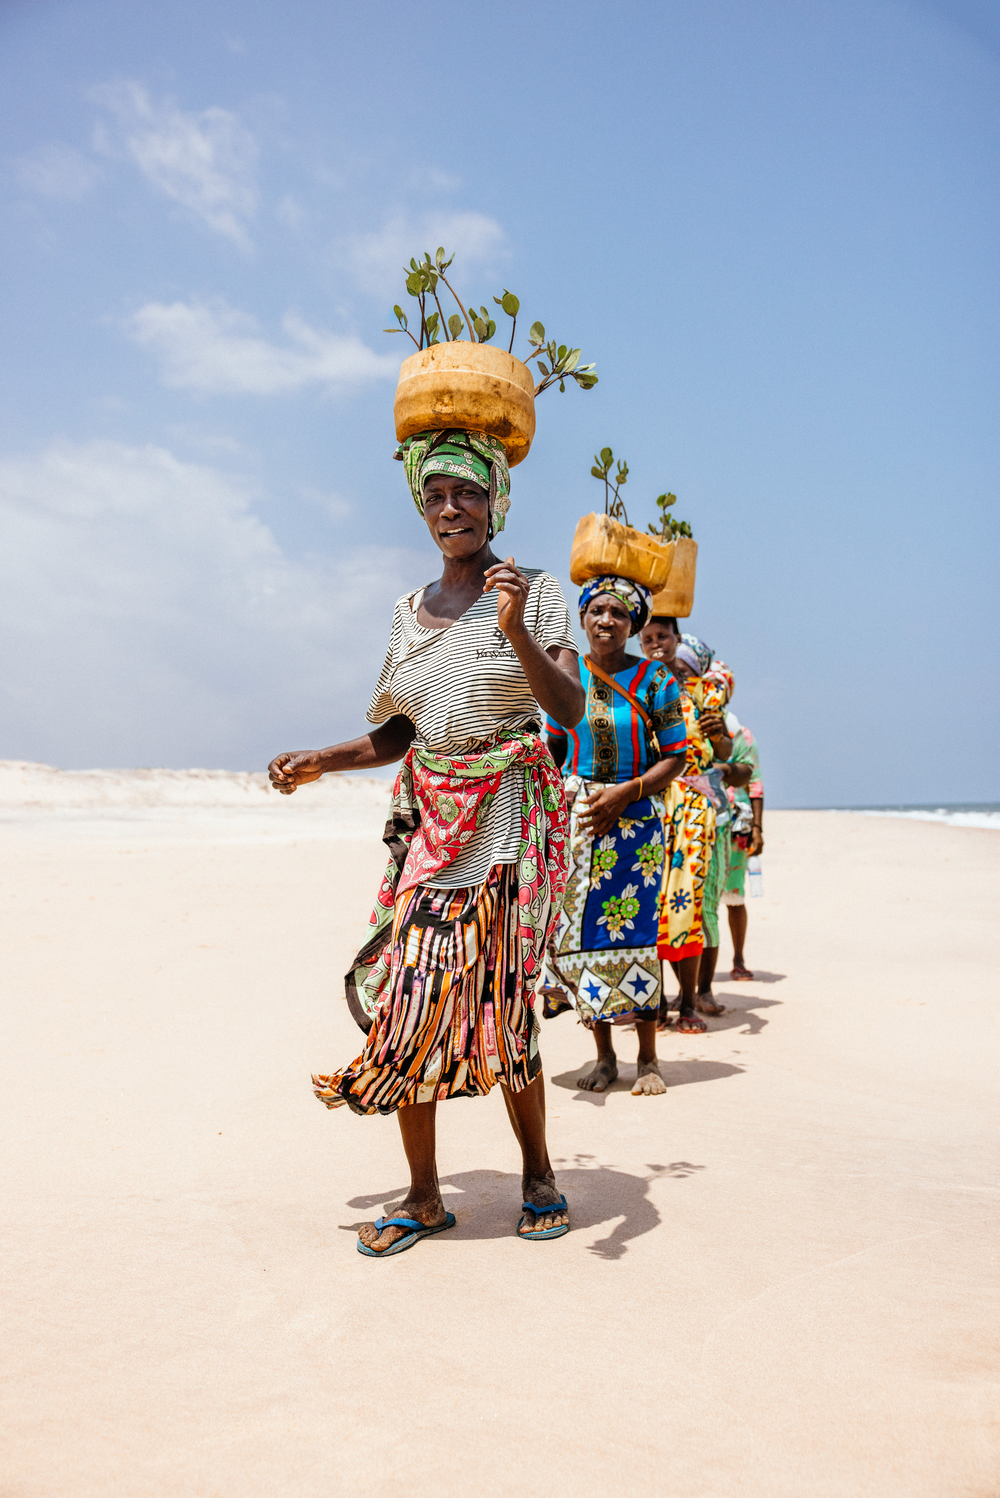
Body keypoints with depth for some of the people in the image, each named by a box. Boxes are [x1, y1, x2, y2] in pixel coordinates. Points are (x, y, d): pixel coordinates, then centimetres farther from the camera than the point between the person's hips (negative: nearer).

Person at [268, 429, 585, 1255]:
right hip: (430, 816, 5)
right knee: (410, 996, 0)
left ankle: (538, 1174, 20)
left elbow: (570, 708, -13)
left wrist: (516, 632, -25)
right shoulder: (412, 609, 14)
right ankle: (423, 1196, 14)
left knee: (500, 997, -3)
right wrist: (319, 761, 9)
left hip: (510, 813, -4)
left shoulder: (536, 591, -1)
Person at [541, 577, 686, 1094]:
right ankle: (604, 1056, 18)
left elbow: (675, 757, -3)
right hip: (574, 817, 3)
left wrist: (625, 793, -15)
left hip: (635, 817, -2)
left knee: (633, 932, -3)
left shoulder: (655, 681, -3)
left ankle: (648, 1058, 13)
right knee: (579, 932, 3)